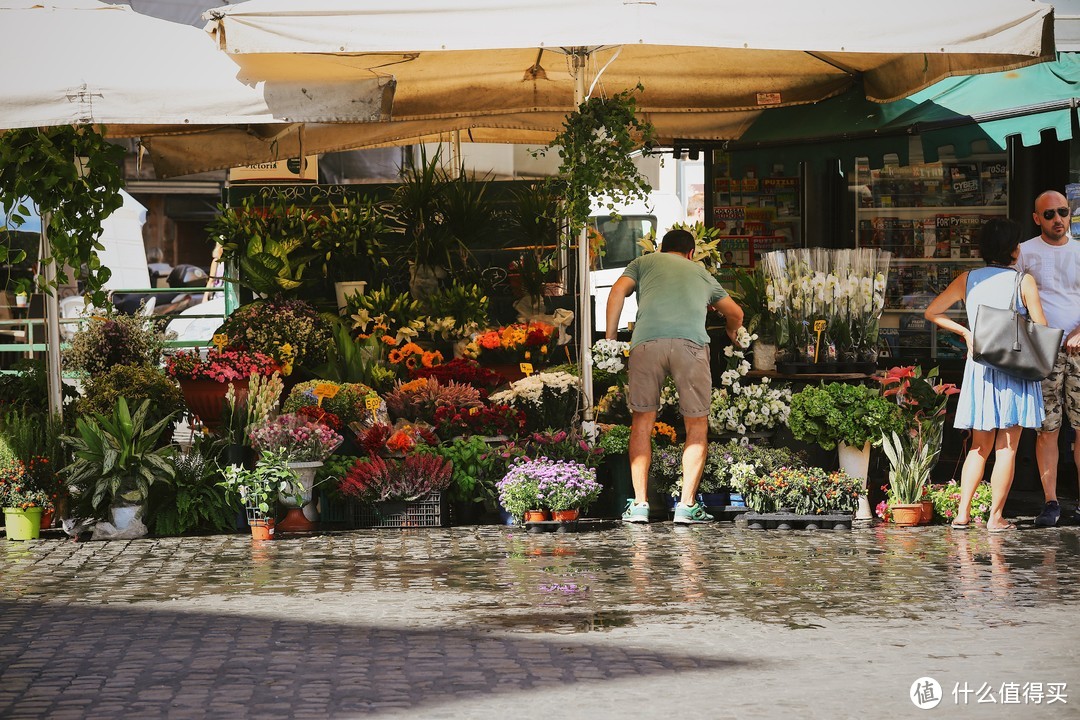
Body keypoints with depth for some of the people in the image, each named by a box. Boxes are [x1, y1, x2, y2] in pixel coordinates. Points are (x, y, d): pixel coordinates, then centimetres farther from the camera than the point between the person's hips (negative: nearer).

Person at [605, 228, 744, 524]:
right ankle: (687, 505, 4)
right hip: (691, 343, 0)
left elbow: (618, 291, 11)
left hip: (646, 341, 0)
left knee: (642, 423, 12)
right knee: (697, 427, 12)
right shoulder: (700, 272, 35)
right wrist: (731, 339, 66)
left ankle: (639, 503, 7)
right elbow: (735, 313, 46)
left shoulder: (643, 262, 30)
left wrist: (609, 341, 14)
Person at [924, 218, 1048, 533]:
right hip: (1015, 366, -4)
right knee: (1007, 448, 1)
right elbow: (1042, 329, -10)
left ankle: (962, 512, 7)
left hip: (979, 367, 4)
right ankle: (996, 516, 1)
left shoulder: (967, 280, 4)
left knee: (979, 447, 13)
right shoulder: (1023, 281, -7)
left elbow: (932, 312, 8)